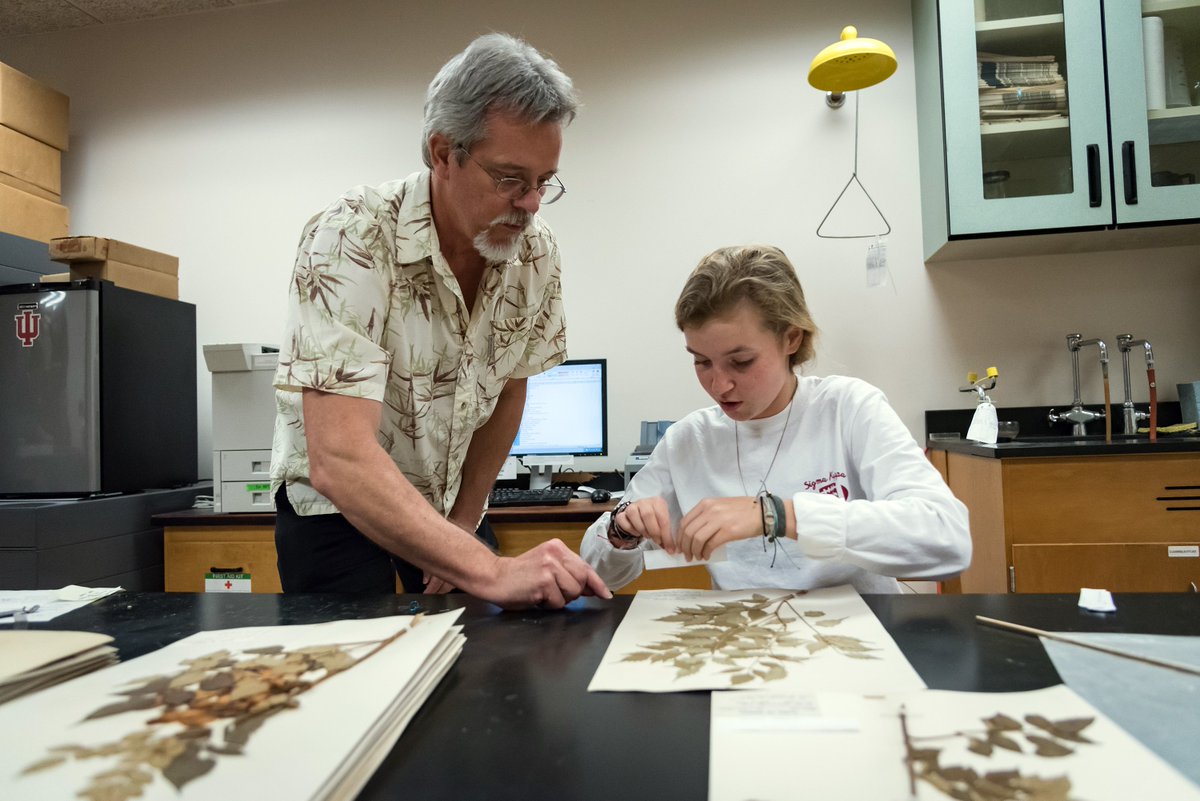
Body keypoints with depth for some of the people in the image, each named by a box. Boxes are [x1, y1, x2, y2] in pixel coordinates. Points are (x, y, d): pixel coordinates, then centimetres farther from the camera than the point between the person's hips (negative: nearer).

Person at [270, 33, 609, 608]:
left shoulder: (536, 253, -13)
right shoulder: (351, 240, -30)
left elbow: (508, 390, 1)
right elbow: (339, 460, -38)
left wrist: (461, 526, 0)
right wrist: (490, 570, -44)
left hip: (447, 501, 4)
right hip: (334, 503, -4)